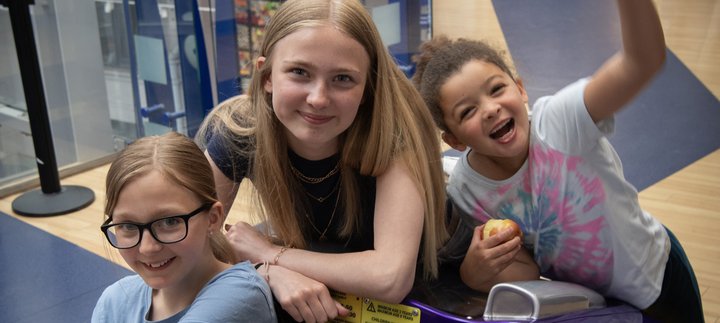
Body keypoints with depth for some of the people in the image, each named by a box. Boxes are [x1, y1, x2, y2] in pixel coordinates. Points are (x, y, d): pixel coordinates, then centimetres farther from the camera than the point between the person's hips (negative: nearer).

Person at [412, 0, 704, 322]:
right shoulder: (464, 191, -21)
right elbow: (524, 270, -14)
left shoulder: (560, 121, -32)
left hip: (655, 275, -2)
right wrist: (475, 271, -35)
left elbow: (644, 61, -48)